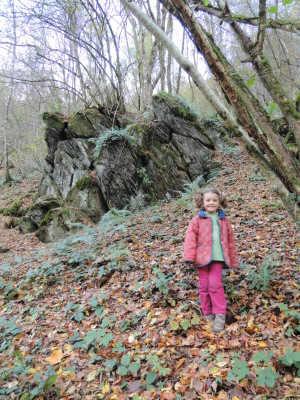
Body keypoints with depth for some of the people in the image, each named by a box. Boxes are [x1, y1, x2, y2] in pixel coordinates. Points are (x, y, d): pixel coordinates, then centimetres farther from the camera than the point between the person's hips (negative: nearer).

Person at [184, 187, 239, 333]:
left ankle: (219, 315, 3)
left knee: (215, 284, -10)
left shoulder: (223, 220, 11)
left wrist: (233, 260, 19)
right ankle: (208, 314, 22)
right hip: (203, 257, 0)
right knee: (204, 285, 6)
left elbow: (230, 241, 16)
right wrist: (189, 257, -17)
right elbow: (191, 238, -7)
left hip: (218, 258, 1)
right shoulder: (197, 220, 1)